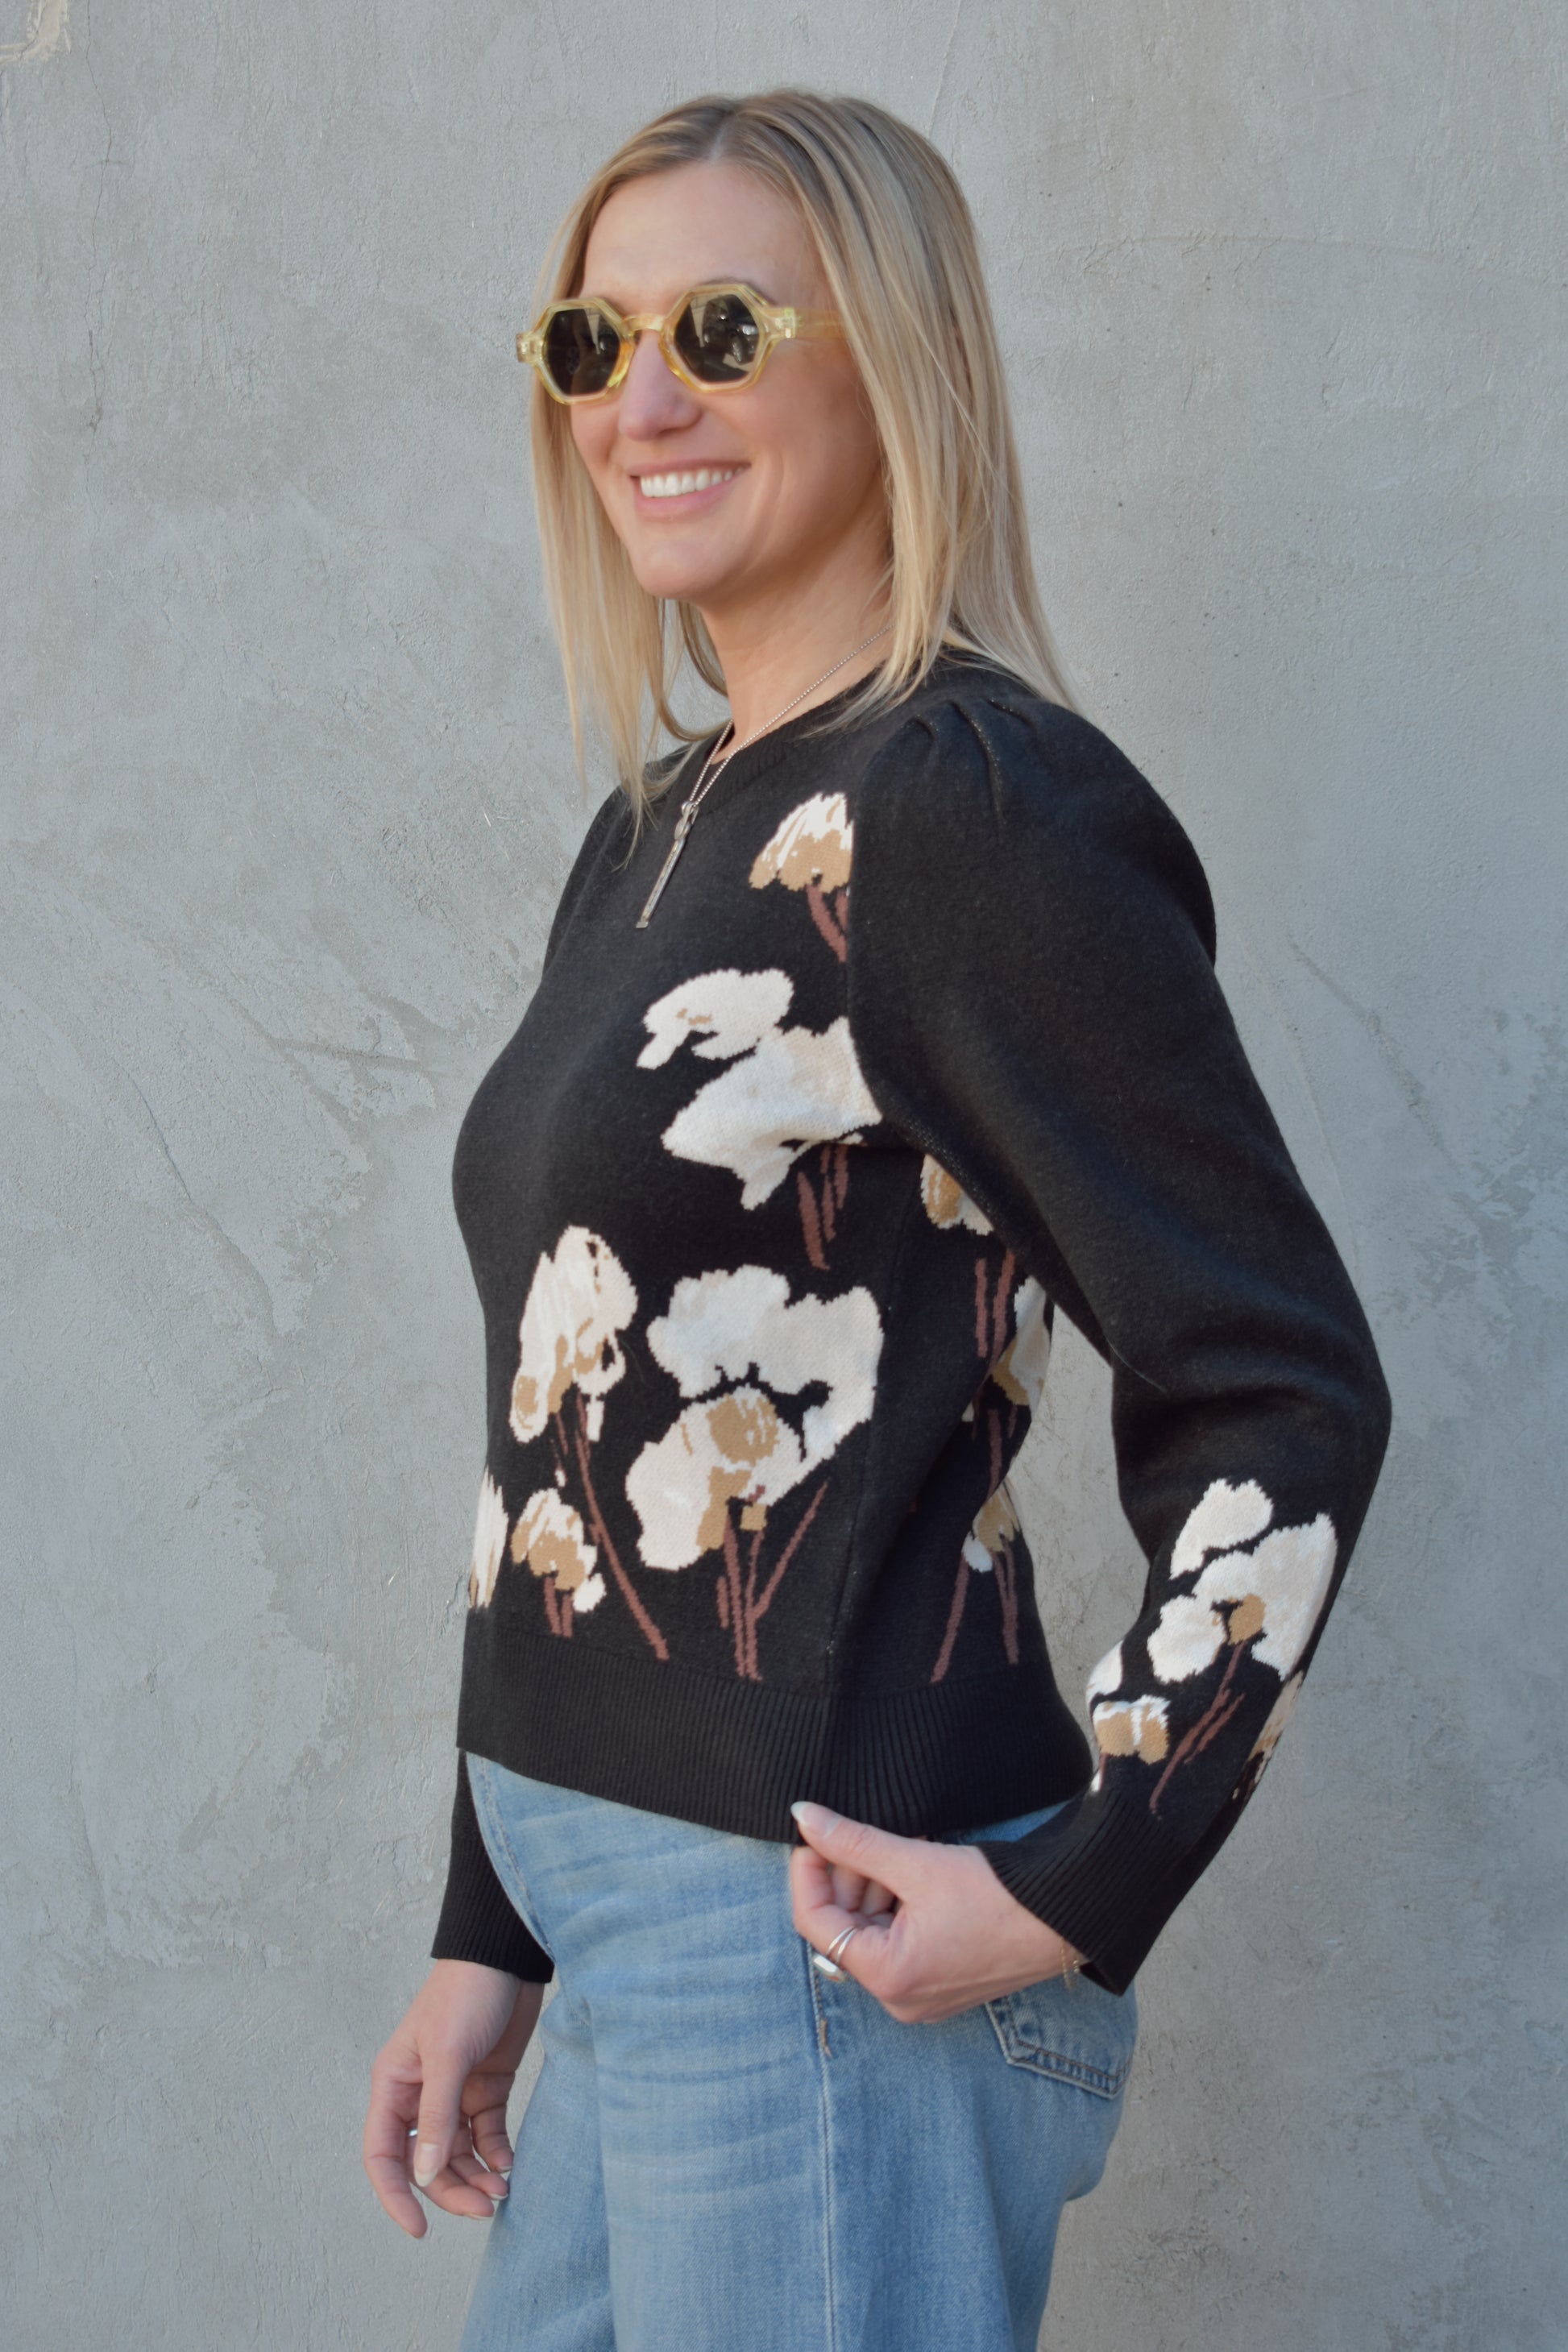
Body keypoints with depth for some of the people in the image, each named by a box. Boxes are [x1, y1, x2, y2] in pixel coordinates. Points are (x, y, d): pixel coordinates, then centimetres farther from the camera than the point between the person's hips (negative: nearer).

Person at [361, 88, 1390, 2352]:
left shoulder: (972, 807, -13)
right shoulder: (662, 827, 12)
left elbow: (1289, 1398, -15)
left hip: (822, 1939, -8)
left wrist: (1078, 1890, -16)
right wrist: (486, 1934, 14)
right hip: (630, 1929, 8)